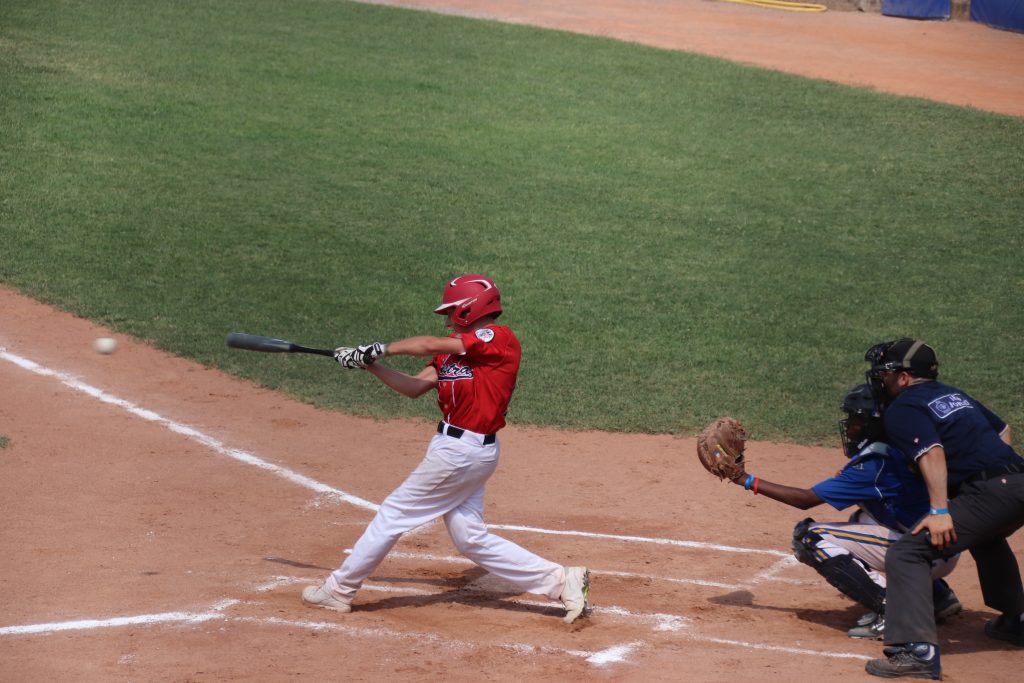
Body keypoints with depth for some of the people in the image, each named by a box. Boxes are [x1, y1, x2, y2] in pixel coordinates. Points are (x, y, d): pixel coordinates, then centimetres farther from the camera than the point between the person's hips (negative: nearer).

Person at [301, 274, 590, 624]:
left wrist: (380, 348, -6)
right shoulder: (452, 350, 14)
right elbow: (413, 387, 11)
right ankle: (562, 581, 9)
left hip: (460, 450, -9)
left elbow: (430, 345, -17)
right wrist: (368, 363, 3)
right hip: (472, 450, 9)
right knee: (471, 537, 9)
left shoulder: (499, 338, -12)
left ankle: (339, 589, 13)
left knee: (394, 513, 1)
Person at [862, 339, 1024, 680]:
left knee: (907, 553, -14)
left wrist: (939, 510, -25)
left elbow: (932, 453, -17)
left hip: (989, 494, -9)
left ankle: (917, 649, -29)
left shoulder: (903, 408, -1)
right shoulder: (954, 395, 26)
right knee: (985, 534, 41)